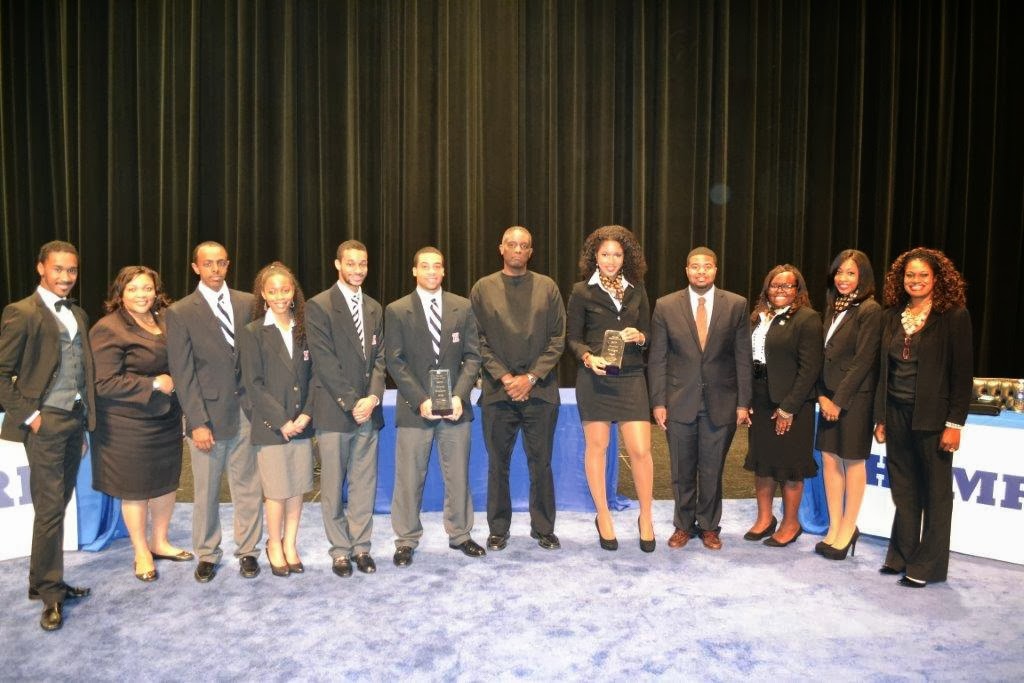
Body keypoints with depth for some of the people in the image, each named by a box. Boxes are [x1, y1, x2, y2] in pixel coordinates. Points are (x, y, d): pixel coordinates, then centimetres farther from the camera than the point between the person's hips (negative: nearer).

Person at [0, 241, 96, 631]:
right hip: (46, 422, -6)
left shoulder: (79, 316, 13)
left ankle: (44, 581, 26)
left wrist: (85, 421, 12)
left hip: (75, 420, 6)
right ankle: (50, 594, 10)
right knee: (49, 509, -2)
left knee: (58, 505, 13)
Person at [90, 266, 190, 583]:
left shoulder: (166, 321, 5)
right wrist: (154, 384, -18)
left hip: (167, 417, 6)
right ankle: (141, 552, 26)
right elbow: (105, 383, -18)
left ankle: (160, 542, 34)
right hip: (129, 424, -6)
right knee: (136, 489, 8)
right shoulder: (108, 329, -14)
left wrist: (175, 383, 2)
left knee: (167, 481, 15)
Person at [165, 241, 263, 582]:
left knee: (248, 488, 8)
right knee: (206, 492, 10)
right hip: (208, 414, -2)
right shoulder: (180, 313, -1)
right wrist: (198, 422, -10)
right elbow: (183, 374, -4)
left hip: (247, 412, 2)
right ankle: (207, 555, 28)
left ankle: (247, 551, 24)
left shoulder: (248, 303, 6)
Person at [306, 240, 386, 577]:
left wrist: (373, 397, -7)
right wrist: (352, 403, -13)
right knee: (333, 486, 6)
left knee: (365, 485, 9)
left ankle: (361, 546, 22)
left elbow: (379, 357, 9)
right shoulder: (319, 306, -4)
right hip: (334, 411, -4)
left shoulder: (375, 308, 13)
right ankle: (340, 550, 19)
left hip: (368, 410, 5)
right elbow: (324, 361, -11)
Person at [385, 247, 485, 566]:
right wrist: (421, 400, -13)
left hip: (455, 406, 2)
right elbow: (395, 362, -3)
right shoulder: (397, 311, 1)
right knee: (409, 478, 5)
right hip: (415, 408, -2)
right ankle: (406, 540, 20)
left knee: (458, 476, 11)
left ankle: (460, 534, 27)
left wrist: (459, 396, -10)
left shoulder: (463, 307, 6)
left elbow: (472, 355, 3)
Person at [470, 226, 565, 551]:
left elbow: (558, 339, 2)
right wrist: (504, 377, -9)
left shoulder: (547, 287, 5)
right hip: (497, 391, 0)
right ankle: (498, 529, 22)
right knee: (498, 464, 8)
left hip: (540, 391, 0)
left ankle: (543, 529, 22)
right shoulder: (482, 288, 5)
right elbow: (479, 341, 2)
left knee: (541, 464, 7)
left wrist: (531, 377, -8)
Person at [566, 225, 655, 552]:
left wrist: (639, 337, -10)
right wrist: (588, 357, -18)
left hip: (631, 378, 2)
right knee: (596, 447, 7)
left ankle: (646, 518, 18)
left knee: (641, 449, -2)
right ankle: (603, 517, 24)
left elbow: (647, 334, 13)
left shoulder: (637, 290, 9)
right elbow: (572, 338, 1)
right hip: (594, 378, -2)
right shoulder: (582, 291, 1)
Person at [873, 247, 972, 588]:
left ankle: (927, 565, 18)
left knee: (935, 492, 7)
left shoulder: (954, 316, -6)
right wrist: (880, 417, 9)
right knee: (903, 490, 12)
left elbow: (962, 373, -8)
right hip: (897, 415, 5)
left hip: (932, 417, -4)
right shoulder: (891, 316, 8)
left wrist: (954, 423, -12)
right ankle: (901, 556, 24)